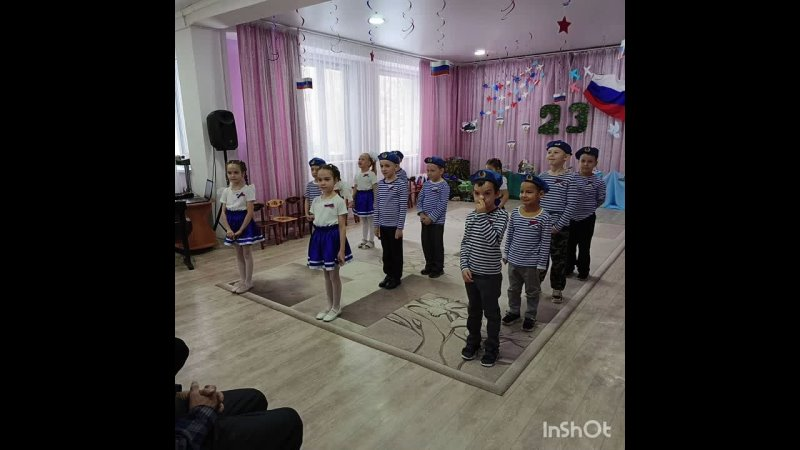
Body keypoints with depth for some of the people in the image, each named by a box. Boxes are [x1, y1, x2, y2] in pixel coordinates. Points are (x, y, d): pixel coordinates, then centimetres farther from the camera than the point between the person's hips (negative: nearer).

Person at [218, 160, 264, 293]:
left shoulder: (248, 189, -12)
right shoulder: (226, 191, 2)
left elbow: (250, 212, -16)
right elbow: (223, 213, 1)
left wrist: (241, 230, -18)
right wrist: (228, 229, -11)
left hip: (245, 225, -5)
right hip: (233, 226, 5)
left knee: (247, 254, 4)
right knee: (238, 254, 15)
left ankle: (248, 282, 14)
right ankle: (242, 280, 26)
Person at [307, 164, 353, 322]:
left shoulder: (338, 201, -12)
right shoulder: (315, 201, 6)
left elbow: (342, 226, -14)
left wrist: (342, 249, -16)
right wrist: (311, 217, -5)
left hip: (332, 236, -6)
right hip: (319, 236, 6)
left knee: (334, 274, 5)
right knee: (326, 274, 17)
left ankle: (336, 307, 22)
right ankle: (329, 305, 31)